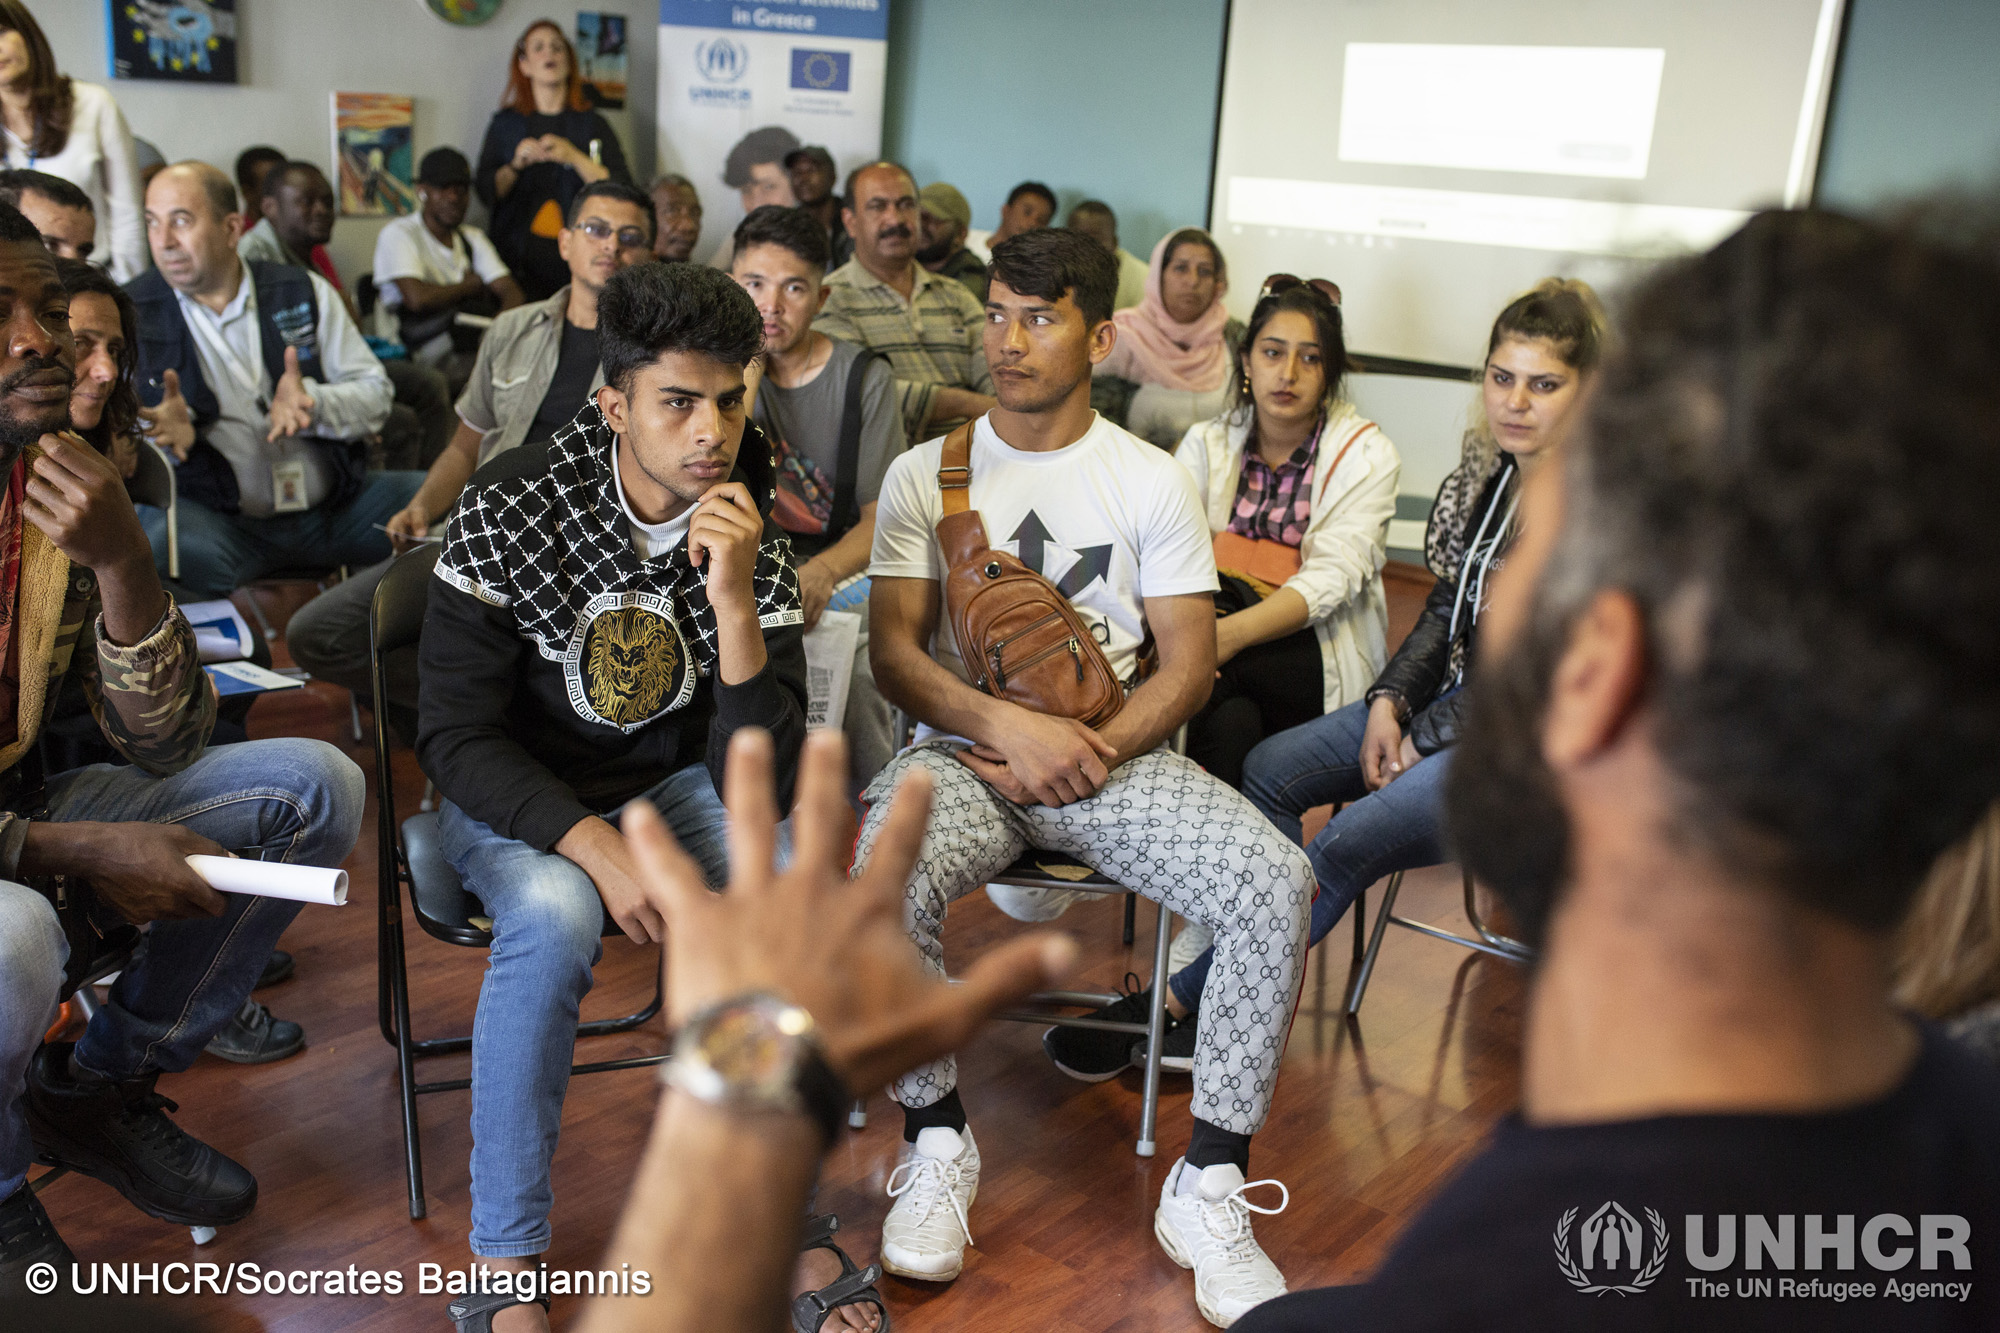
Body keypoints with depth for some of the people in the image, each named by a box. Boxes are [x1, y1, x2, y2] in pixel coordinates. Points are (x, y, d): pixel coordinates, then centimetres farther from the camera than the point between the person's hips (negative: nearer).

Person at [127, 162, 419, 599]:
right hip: (216, 519, -3)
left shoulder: (304, 292, 12)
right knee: (166, 539, -37)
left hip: (333, 508, 3)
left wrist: (311, 401, -14)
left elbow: (376, 397, 8)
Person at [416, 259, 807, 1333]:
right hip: (517, 795, -2)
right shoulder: (513, 509, -18)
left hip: (670, 780, 3)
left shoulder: (755, 543, -13)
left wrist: (734, 600, -32)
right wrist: (594, 845, -30)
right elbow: (456, 736, -15)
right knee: (553, 918, -33)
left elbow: (758, 786, -20)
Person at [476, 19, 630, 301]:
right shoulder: (505, 124, 12)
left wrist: (574, 157, -13)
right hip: (518, 254, 0)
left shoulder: (593, 124, 10)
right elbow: (486, 193, 5)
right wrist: (516, 165, -12)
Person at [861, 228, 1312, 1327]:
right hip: (965, 745, 0)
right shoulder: (925, 474, 7)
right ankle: (935, 1144, -8)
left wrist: (1092, 753, -14)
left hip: (1113, 752, 1)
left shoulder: (1153, 481, 7)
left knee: (1276, 881, -25)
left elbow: (1189, 659, 3)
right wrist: (1013, 729, -17)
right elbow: (894, 651, -1)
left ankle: (1208, 1187, -9)